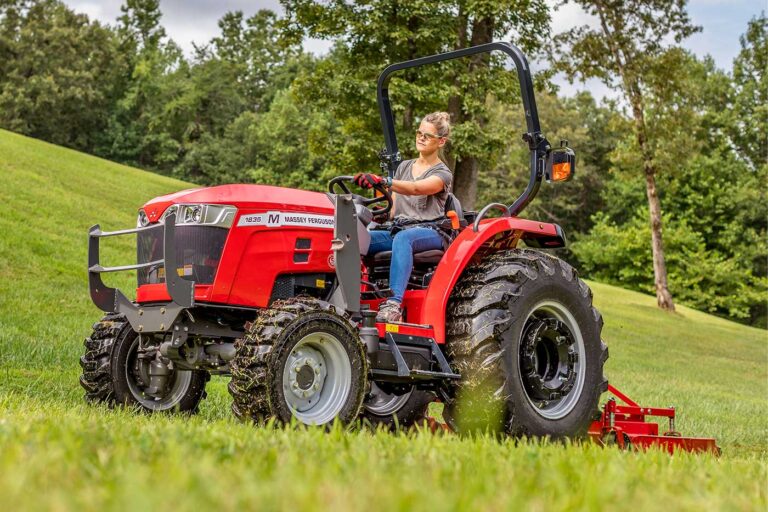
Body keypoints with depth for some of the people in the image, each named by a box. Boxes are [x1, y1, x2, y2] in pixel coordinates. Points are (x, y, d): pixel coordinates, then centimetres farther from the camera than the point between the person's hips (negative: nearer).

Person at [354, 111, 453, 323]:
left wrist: (382, 181, -35)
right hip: (399, 228, 6)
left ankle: (394, 303, -52)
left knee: (402, 238, -42)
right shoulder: (404, 167, 22)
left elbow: (416, 188, -20)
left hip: (429, 232, -5)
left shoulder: (442, 174, 2)